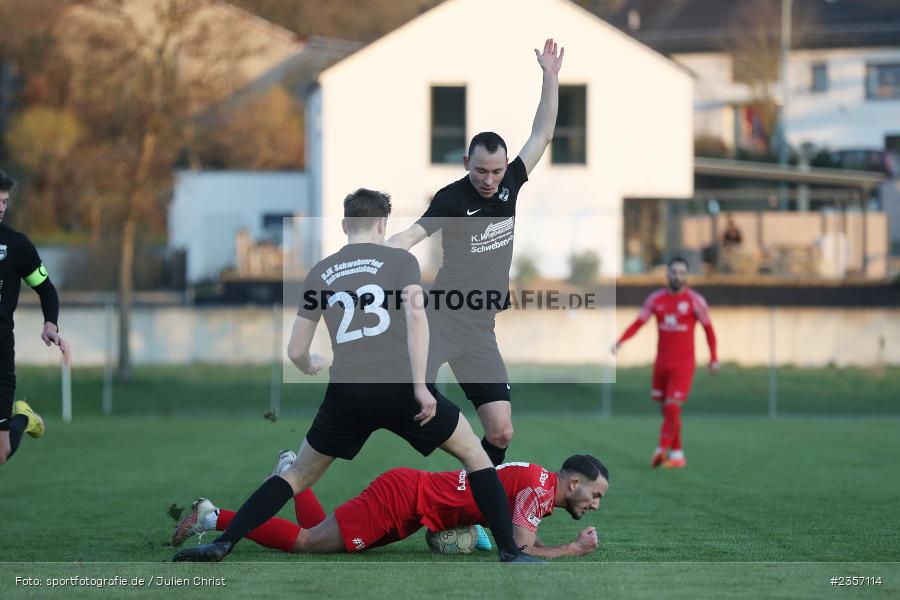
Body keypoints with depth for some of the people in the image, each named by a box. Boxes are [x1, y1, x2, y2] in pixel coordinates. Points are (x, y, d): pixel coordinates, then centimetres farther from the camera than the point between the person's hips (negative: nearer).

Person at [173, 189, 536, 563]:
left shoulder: (321, 273, 15)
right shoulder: (400, 260, 7)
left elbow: (296, 351, 18)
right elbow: (416, 314, -12)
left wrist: (311, 367, 42)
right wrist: (420, 385, -13)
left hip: (347, 392, 3)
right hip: (399, 385, -2)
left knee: (299, 474, 20)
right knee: (475, 454, 16)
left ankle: (223, 544, 6)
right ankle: (510, 553, 7)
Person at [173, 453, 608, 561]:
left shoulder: (537, 484, 13)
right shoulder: (540, 485, -16)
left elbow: (525, 541, 21)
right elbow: (520, 553, -22)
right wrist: (574, 549, -12)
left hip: (409, 488, 9)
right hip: (404, 496, -9)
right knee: (305, 542, -11)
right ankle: (213, 517, -5)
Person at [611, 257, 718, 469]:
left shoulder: (695, 300, -5)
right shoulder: (656, 299, 3)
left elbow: (708, 329, 2)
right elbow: (638, 323, 0)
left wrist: (713, 359, 2)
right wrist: (620, 342, -16)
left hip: (683, 364, -4)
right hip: (662, 362, 4)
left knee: (672, 407, -14)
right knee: (667, 409, 9)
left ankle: (662, 449, -5)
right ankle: (678, 454, 19)